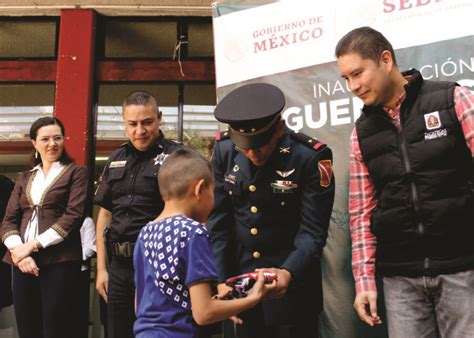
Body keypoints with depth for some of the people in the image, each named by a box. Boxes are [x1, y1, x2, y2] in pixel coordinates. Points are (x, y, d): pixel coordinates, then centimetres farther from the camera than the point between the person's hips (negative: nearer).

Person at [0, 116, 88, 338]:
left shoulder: (76, 173, 5)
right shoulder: (25, 178, 19)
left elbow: (73, 216, -7)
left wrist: (34, 245, -13)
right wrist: (19, 250, -9)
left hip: (59, 261, -4)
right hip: (23, 263, 4)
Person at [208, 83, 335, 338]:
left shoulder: (312, 156, -17)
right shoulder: (224, 149, -5)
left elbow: (312, 231, -16)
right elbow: (218, 221, -2)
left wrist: (289, 273, -32)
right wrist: (221, 281, -7)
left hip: (292, 283, -4)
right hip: (241, 281, 4)